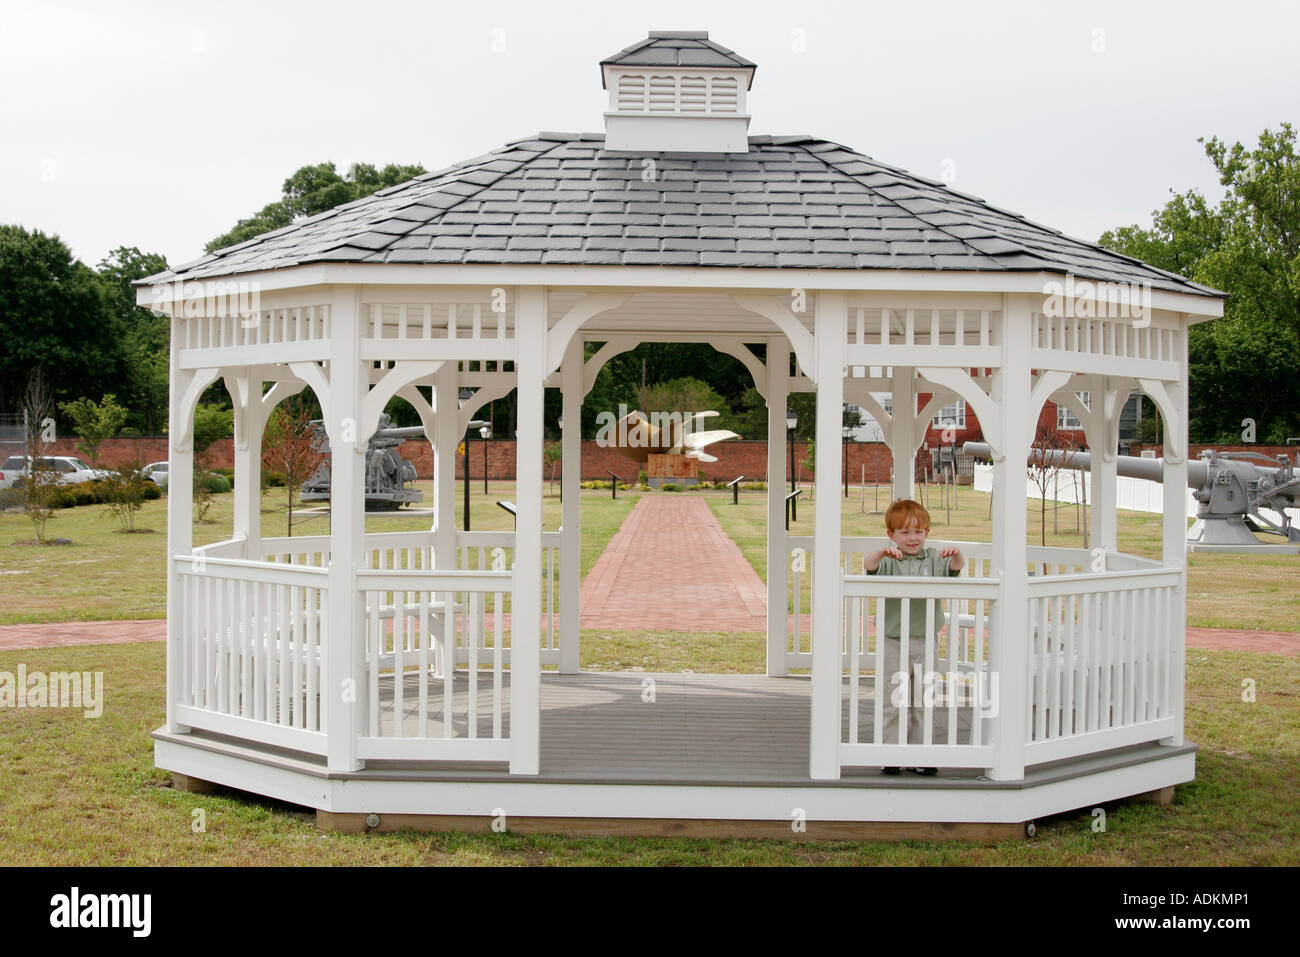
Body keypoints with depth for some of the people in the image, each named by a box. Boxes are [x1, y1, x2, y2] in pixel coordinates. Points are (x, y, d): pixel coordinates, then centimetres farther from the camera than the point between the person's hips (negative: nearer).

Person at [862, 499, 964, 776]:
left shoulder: (933, 560, 6)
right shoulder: (888, 561, -1)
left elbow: (956, 568, -6)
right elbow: (868, 565, -18)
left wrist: (956, 554, -28)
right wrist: (882, 552, -38)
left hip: (924, 643, 3)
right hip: (892, 642, -2)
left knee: (923, 704, 9)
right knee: (892, 703, 0)